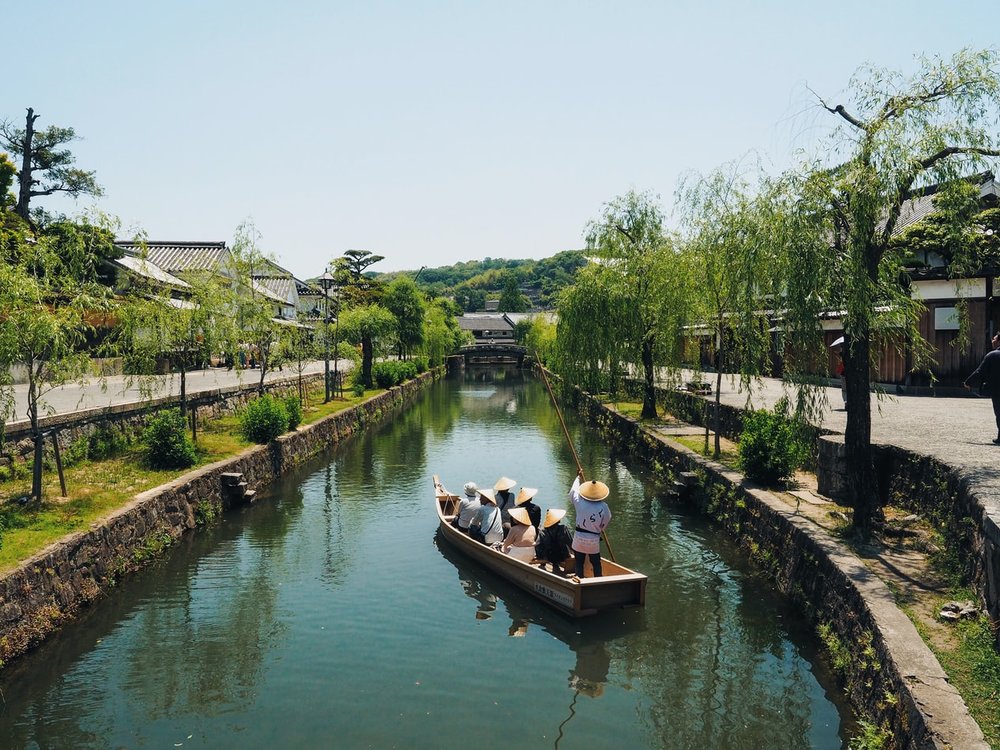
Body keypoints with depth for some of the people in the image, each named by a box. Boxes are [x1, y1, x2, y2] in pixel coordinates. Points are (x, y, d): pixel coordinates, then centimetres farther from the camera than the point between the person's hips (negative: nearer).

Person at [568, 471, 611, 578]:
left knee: (579, 564, 12)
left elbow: (573, 491, 10)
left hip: (578, 538, 1)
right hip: (594, 541, -1)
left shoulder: (579, 502, -10)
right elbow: (605, 523, 2)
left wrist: (579, 477, 26)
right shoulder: (603, 507, -12)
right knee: (596, 565, 13)